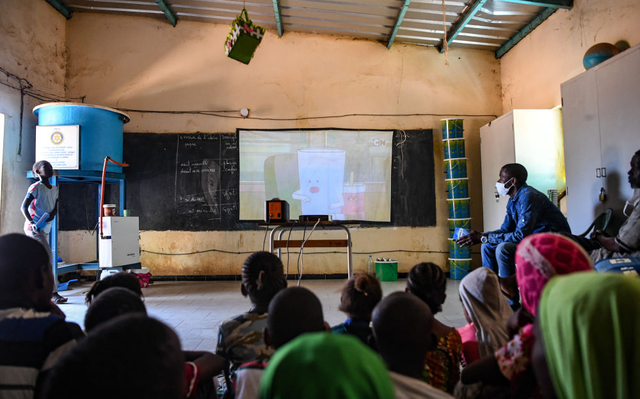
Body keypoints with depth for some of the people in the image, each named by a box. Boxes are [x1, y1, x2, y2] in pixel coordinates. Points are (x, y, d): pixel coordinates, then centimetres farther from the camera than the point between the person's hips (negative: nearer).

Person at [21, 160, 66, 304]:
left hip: (45, 229, 8)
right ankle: (53, 292, -17)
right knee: (48, 256, -16)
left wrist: (52, 214, -7)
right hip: (33, 228, -8)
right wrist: (32, 222, -25)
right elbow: (24, 207, -12)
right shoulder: (36, 187, -7)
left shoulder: (55, 189, 15)